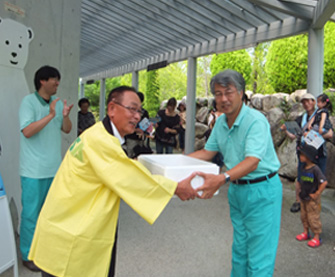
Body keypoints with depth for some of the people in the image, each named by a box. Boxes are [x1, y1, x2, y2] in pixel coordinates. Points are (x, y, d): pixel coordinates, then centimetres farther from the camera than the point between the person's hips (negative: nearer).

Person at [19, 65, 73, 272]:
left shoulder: (58, 103, 7)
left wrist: (66, 116, -11)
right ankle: (28, 255, 17)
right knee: (32, 213, 3)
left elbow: (67, 130, 8)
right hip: (35, 170, -6)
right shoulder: (29, 101, -10)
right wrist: (50, 115, -25)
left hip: (55, 168, 6)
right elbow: (27, 131, -20)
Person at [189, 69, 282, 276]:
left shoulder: (256, 121, -22)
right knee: (239, 248, 20)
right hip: (236, 189, 8)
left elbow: (252, 162, -32)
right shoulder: (221, 122, 4)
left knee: (259, 255, 1)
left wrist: (222, 179, -48)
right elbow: (208, 152, 10)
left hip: (261, 190, -7)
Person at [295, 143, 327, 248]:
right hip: (303, 197, 8)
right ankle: (306, 233, 35)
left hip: (312, 199, -8)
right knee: (304, 216, 18)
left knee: (313, 218, 2)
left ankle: (317, 238, 16)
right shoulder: (303, 167, 2)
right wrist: (300, 189, 14)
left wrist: (317, 194, -22)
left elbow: (324, 182, -28)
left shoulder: (315, 169, -23)